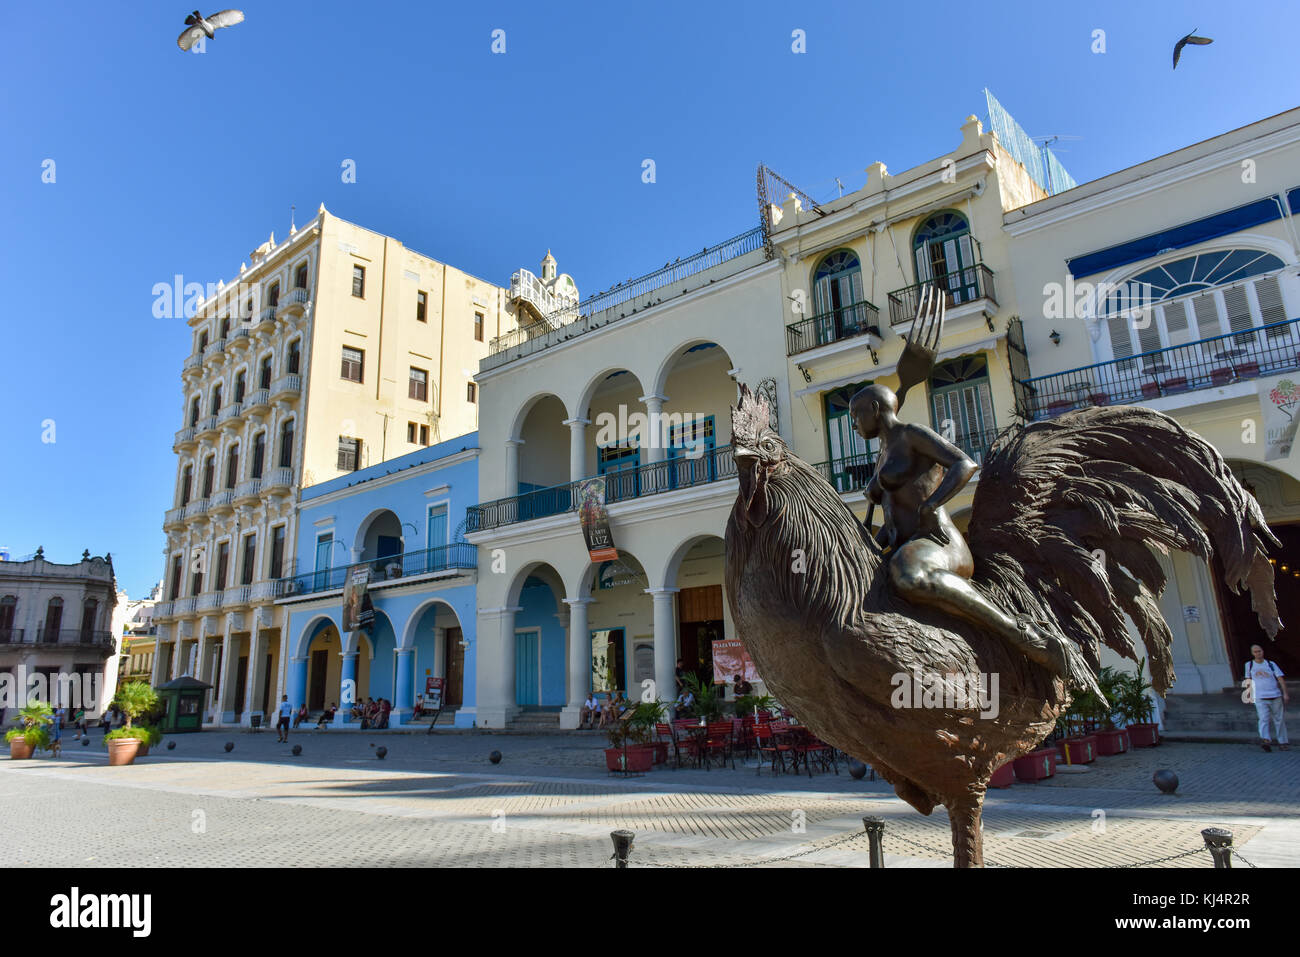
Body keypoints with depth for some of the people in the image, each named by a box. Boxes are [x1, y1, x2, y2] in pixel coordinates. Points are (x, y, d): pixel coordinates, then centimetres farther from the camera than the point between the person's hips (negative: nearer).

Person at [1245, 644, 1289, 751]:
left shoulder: (1271, 664, 8)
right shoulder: (1249, 665, 11)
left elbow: (1280, 679, 4)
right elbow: (1248, 679, 20)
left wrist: (1285, 693, -6)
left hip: (1276, 696, 1)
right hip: (1260, 698, -1)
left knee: (1279, 719, 6)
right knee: (1264, 719, -15)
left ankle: (1283, 742, 15)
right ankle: (1266, 740, -26)